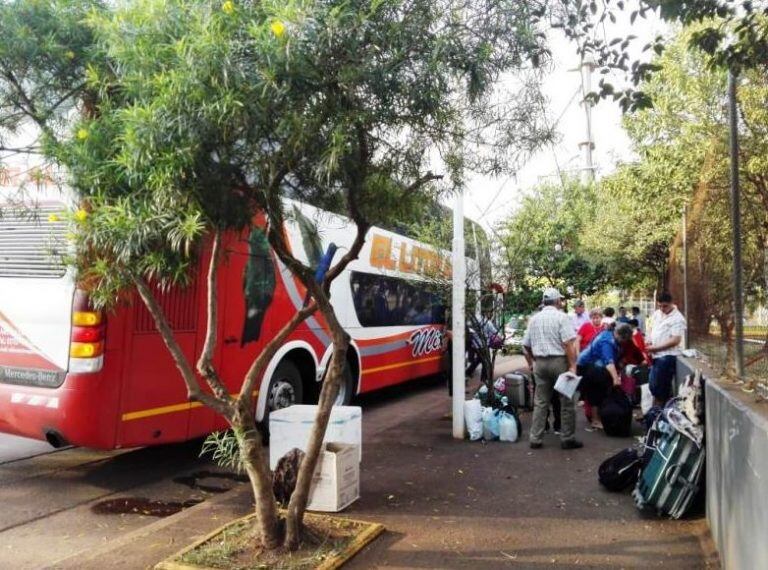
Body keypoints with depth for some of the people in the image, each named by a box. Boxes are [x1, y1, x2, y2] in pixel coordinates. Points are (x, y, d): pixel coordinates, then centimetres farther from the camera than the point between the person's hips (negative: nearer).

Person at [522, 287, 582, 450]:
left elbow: (526, 345, 12)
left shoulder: (534, 319, 10)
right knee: (566, 402, 7)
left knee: (540, 402, 10)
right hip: (559, 361, -5)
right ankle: (567, 439, 13)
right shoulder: (561, 317, -7)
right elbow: (569, 344, -17)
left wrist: (531, 363, 22)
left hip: (540, 363, 5)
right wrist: (572, 366, -15)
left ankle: (535, 438, 11)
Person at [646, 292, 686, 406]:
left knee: (661, 387, -2)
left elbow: (675, 340, -19)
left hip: (667, 356, -8)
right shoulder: (657, 313, 10)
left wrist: (655, 348, -18)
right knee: (653, 385, 16)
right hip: (656, 355, 8)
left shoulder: (677, 318, -14)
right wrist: (649, 342, 4)